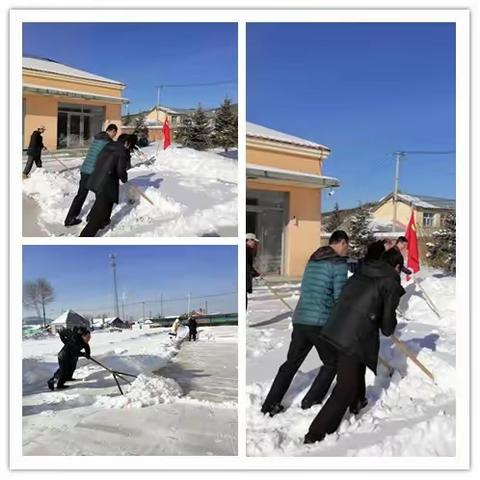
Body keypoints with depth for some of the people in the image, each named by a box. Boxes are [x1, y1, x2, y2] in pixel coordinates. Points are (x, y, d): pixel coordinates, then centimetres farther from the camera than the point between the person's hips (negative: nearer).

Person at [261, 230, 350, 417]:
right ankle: (311, 401, 14)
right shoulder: (339, 264, -6)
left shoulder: (313, 260, 16)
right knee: (331, 363, 15)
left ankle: (270, 404, 15)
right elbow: (340, 297, -8)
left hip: (299, 319, 7)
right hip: (321, 322, -7)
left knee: (291, 362, 16)